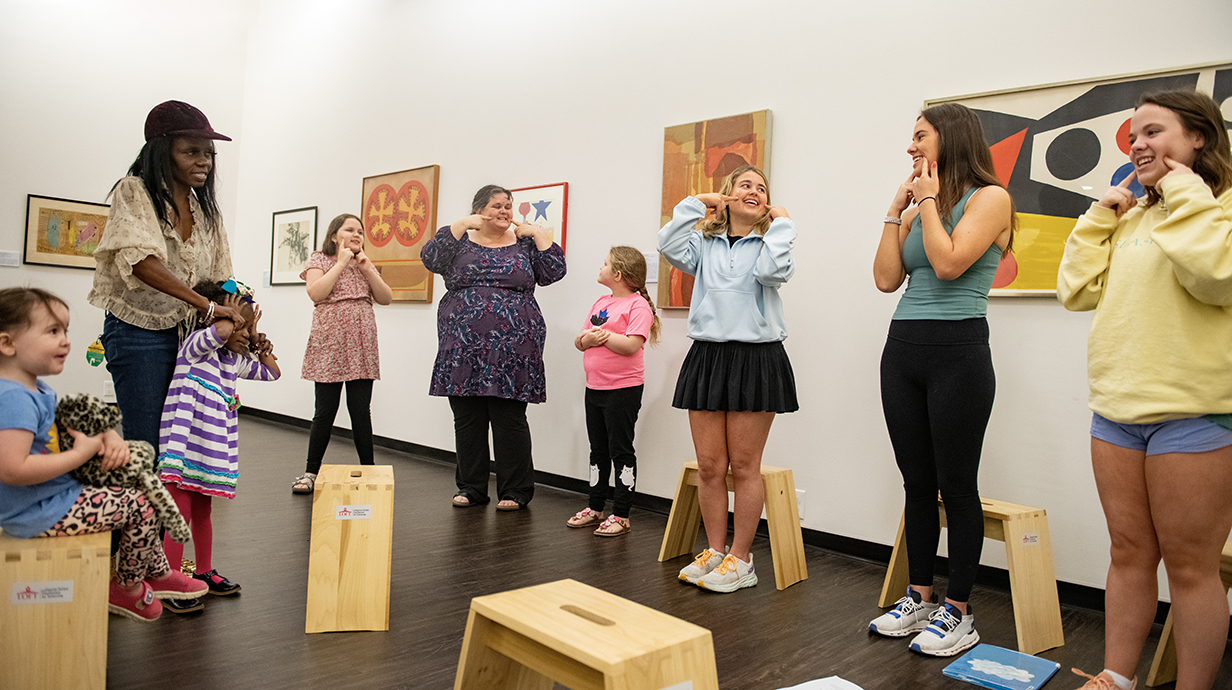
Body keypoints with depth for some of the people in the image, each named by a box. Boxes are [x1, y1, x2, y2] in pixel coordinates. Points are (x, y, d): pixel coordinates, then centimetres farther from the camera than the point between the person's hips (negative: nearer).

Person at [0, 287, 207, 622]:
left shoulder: (37, 389, 8)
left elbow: (73, 426, 19)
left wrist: (111, 438, -3)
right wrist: (81, 453, -25)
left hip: (55, 494, 11)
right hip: (39, 514, -11)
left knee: (136, 492, 19)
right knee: (140, 505, -8)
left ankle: (158, 573, 32)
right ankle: (127, 589, 15)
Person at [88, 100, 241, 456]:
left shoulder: (207, 208, 14)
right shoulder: (133, 192, -4)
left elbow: (219, 275, 13)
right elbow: (140, 260, -20)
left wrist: (236, 321, -4)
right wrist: (206, 305, -25)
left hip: (191, 333, 5)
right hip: (140, 333, -5)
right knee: (147, 444, -4)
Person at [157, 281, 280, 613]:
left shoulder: (237, 359, 12)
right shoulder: (196, 345, -11)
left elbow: (271, 372, 24)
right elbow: (219, 332, -35)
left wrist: (257, 340, 17)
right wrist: (234, 312, -14)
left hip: (211, 451, 8)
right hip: (183, 448, -8)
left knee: (202, 513, 21)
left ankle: (204, 573, 34)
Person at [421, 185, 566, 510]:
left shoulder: (524, 243, 11)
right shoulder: (460, 240, 10)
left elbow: (554, 271, 1)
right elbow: (430, 258, -7)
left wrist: (537, 234, -2)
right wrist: (462, 225, -8)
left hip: (511, 348, -1)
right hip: (465, 347, 1)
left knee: (510, 420, 1)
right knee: (467, 420, 7)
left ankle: (515, 492, 11)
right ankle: (471, 489, 20)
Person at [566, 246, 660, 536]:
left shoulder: (637, 305, -12)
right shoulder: (601, 302, 14)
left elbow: (631, 345, -25)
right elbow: (579, 341, 13)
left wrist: (601, 334, -15)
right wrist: (586, 338, -10)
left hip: (623, 389, -8)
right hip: (594, 387, 8)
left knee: (621, 451, 0)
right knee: (598, 450, 16)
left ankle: (621, 515, 9)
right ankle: (596, 508, 28)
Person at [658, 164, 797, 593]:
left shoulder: (769, 241, 6)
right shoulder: (706, 243, 13)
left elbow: (772, 271, -16)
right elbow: (669, 246, -6)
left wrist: (780, 223, -4)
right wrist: (695, 203, 3)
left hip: (756, 359, -3)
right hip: (706, 357, 3)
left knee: (744, 466, 3)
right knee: (709, 466, 6)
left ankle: (740, 560, 14)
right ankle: (714, 551, 21)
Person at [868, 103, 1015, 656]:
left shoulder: (989, 198, -3)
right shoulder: (917, 209, 17)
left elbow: (949, 263, -18)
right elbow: (886, 279, 6)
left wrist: (930, 201, -6)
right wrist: (897, 209, 6)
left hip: (957, 351, -7)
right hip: (902, 348, 7)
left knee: (956, 486, 1)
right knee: (917, 484, 12)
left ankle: (958, 612, 14)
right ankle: (919, 599, 23)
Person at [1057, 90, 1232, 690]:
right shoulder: (1132, 218, 16)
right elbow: (1077, 290, 9)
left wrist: (1184, 193, -11)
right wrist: (1101, 215, 5)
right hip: (1116, 408, 6)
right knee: (1129, 552, 14)